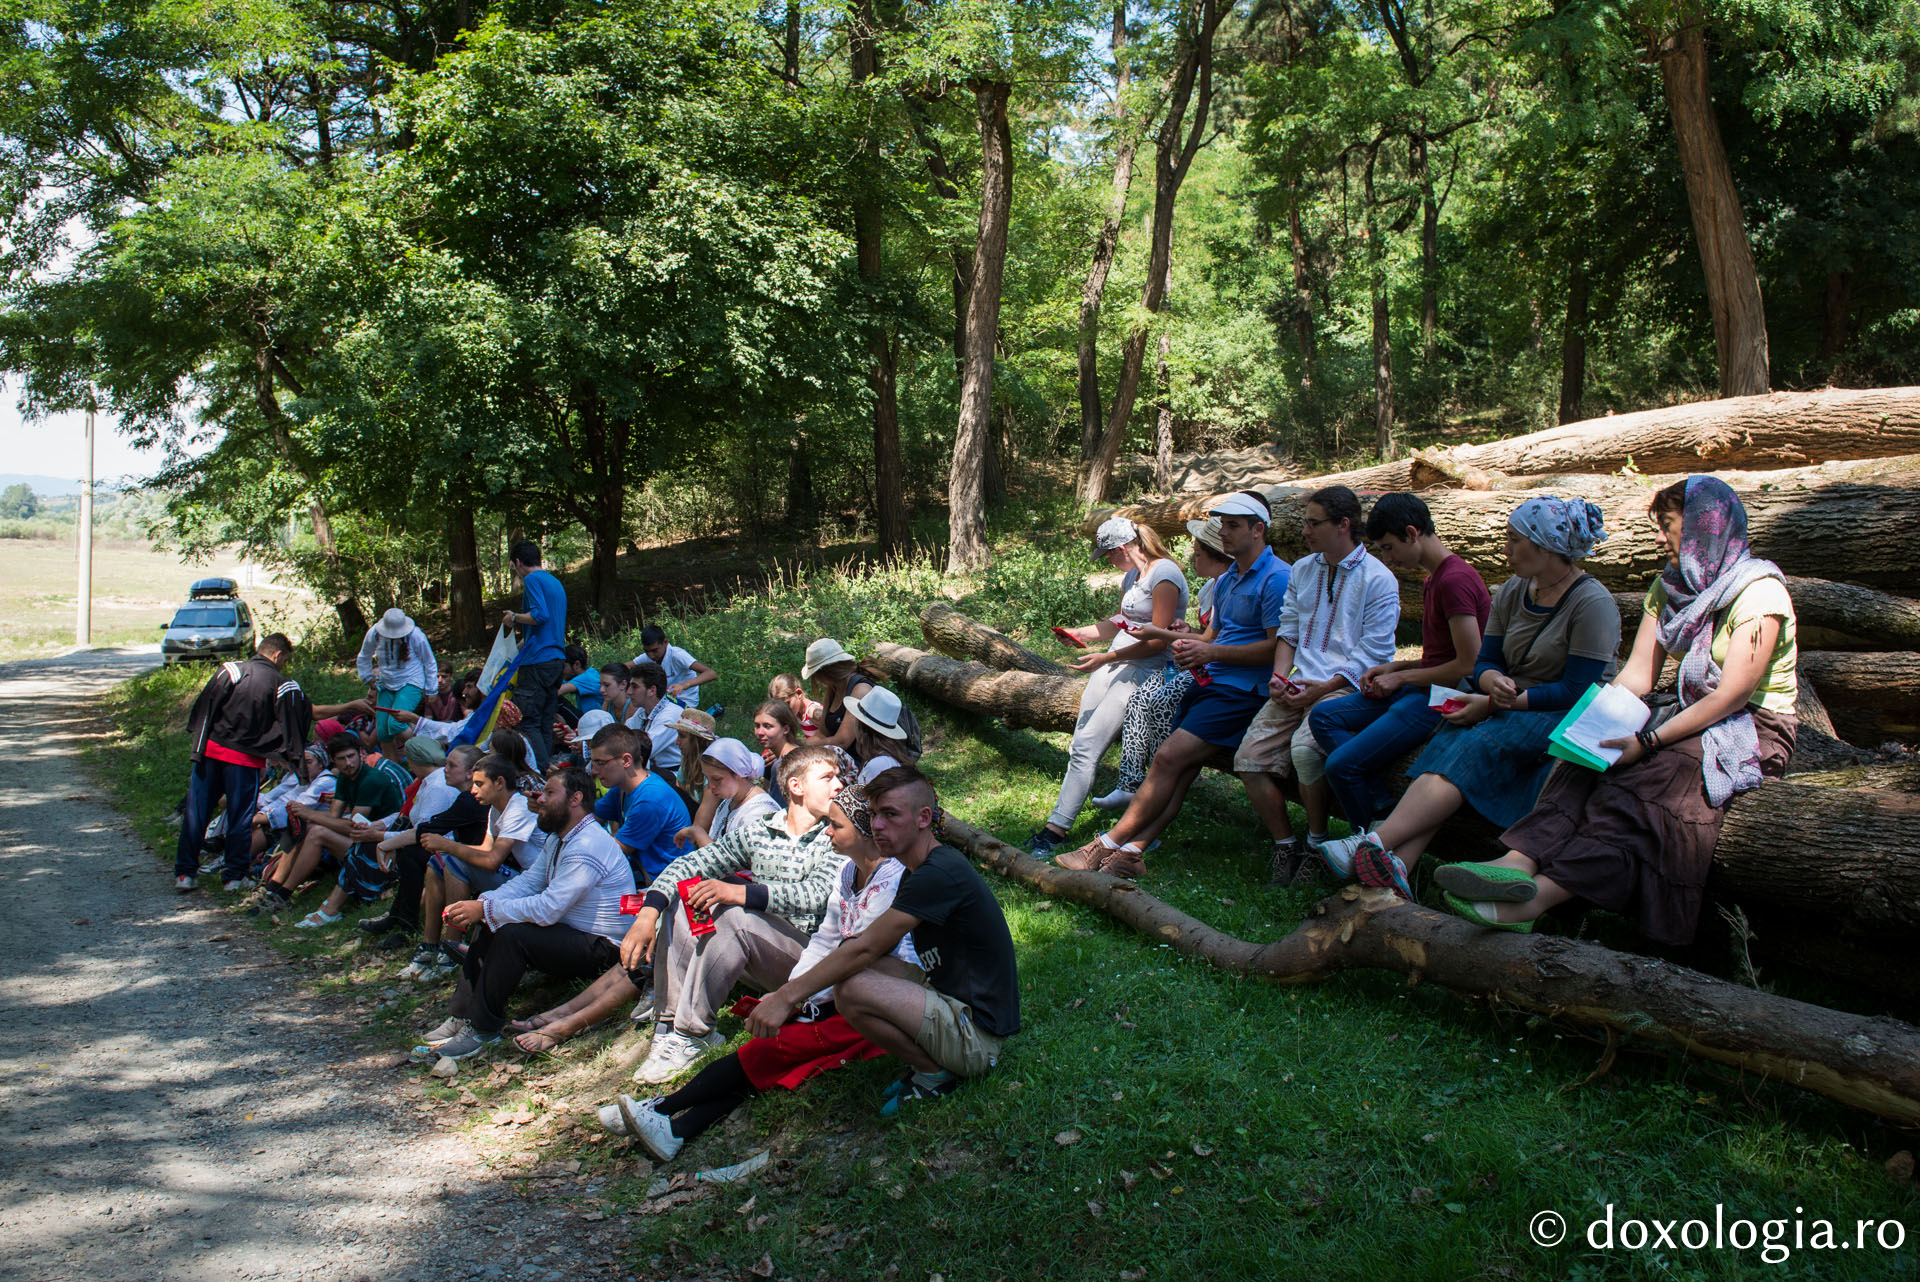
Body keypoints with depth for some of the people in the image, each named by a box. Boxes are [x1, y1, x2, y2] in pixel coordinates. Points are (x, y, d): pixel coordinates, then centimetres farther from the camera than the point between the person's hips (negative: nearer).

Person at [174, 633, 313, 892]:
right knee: (240, 816, 8)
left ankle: (185, 872, 13)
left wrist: (198, 744, 4)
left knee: (196, 812, 9)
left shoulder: (229, 670, 2)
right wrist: (290, 758, 12)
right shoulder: (283, 685, -2)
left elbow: (203, 707, 0)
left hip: (210, 749, 2)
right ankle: (234, 876, 12)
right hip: (246, 759, -2)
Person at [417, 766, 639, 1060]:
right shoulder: (559, 838, 12)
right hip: (568, 932, 11)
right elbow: (528, 881, 7)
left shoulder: (587, 847, -24)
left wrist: (485, 910, -21)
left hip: (600, 948, -11)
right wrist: (478, 906, -9)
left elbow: (547, 909, -29)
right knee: (489, 923, 2)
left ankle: (483, 1028, -15)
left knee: (511, 934, -27)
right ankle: (462, 1016, 2)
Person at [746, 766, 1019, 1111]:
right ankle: (933, 1062, 8)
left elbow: (865, 948, -22)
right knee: (853, 972, 9)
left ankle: (936, 1074, -5)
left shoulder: (941, 874, -21)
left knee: (851, 989, -24)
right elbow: (873, 948, 14)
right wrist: (794, 989, 6)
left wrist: (787, 997, -18)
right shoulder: (921, 872, 12)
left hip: (979, 1033, -10)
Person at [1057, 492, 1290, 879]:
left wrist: (1212, 652, -14)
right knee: (1178, 769, -8)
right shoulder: (1226, 580, 21)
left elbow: (1278, 646, -15)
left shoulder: (1276, 578, -9)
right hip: (1211, 684, 8)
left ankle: (1106, 846, -15)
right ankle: (1130, 851, -17)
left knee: (1170, 758, -18)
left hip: (1244, 691, -8)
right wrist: (1190, 644, 4)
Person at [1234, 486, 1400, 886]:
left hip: (1345, 687, -6)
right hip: (1297, 686, 6)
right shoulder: (1301, 570, 17)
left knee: (1303, 747, -33)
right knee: (1249, 758, -14)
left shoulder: (1378, 580, -3)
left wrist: (1321, 688, -15)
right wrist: (1280, 676, 2)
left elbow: (1373, 654, -6)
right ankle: (1284, 846, 3)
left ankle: (1317, 844, -12)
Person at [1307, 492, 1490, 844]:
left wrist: (1400, 677, -9)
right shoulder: (1432, 580, 17)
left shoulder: (1456, 580, -17)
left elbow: (1468, 665, -19)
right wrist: (1393, 667, 8)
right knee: (1322, 716, -3)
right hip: (1418, 688, 11)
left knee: (1342, 764, -18)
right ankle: (1386, 812, -12)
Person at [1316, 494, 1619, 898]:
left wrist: (1492, 704, -18)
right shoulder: (1511, 593, 11)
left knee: (1478, 744, -31)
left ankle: (1375, 843, -42)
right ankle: (1397, 866, -43)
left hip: (1567, 720, -6)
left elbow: (1577, 692, -15)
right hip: (1509, 709, 6)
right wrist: (1494, 682, -17)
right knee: (1452, 739, -25)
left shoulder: (1593, 603, -10)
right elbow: (1484, 662, 9)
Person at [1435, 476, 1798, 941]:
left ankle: (1538, 897, -47)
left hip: (1756, 732, -7)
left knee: (1643, 776, -32)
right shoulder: (1670, 587, 10)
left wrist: (1648, 741, -28)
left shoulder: (1758, 592, -14)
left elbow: (1732, 695, -21)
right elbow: (1637, 673, 2)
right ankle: (1519, 862, -41)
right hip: (1695, 718, 7)